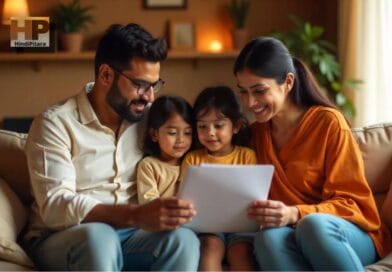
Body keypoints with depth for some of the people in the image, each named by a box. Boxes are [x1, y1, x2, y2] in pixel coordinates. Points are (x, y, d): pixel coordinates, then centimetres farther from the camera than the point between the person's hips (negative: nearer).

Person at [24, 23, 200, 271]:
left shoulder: (149, 117, 10)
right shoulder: (55, 123, -6)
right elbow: (55, 206, -19)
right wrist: (136, 216, -34)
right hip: (61, 240, -4)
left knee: (183, 239, -28)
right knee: (98, 236, -38)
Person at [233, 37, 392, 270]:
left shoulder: (328, 122, -3)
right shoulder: (256, 133, 14)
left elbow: (351, 203, -7)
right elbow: (257, 196, 16)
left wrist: (295, 214, -24)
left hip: (351, 236, -3)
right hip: (293, 240, 3)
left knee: (313, 224, -39)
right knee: (269, 237, -35)